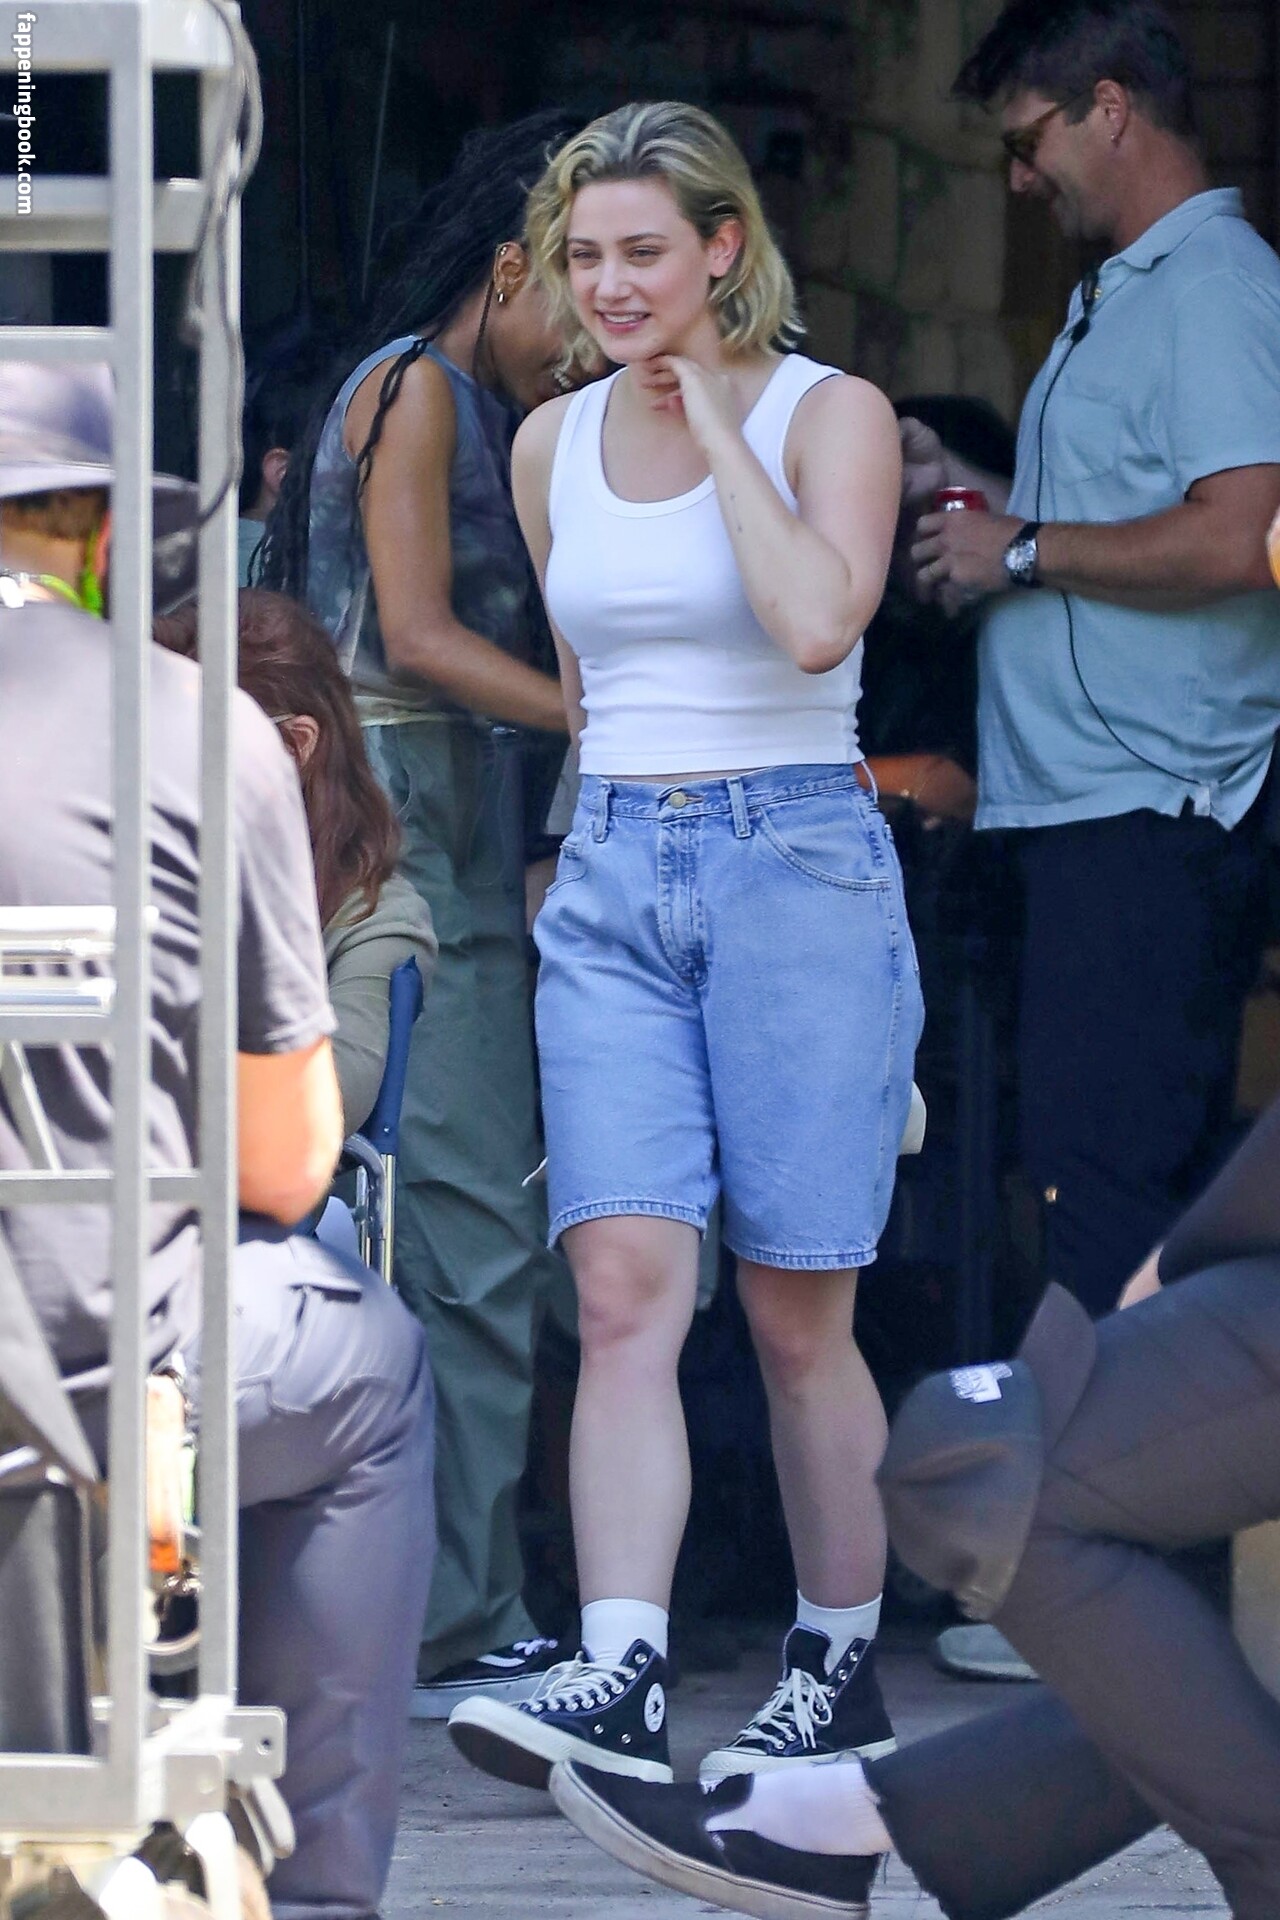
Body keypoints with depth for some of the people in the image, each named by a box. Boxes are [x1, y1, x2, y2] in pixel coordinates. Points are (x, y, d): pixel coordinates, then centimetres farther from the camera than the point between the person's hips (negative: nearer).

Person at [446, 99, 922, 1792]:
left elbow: (816, 620, -23)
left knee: (796, 1316, 1)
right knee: (624, 1289, -11)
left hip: (798, 862, -4)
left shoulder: (831, 414, -4)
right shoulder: (550, 445, 11)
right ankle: (619, 1684, -19)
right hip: (612, 885, 4)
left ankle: (840, 1669, 17)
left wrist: (713, 416, -15)